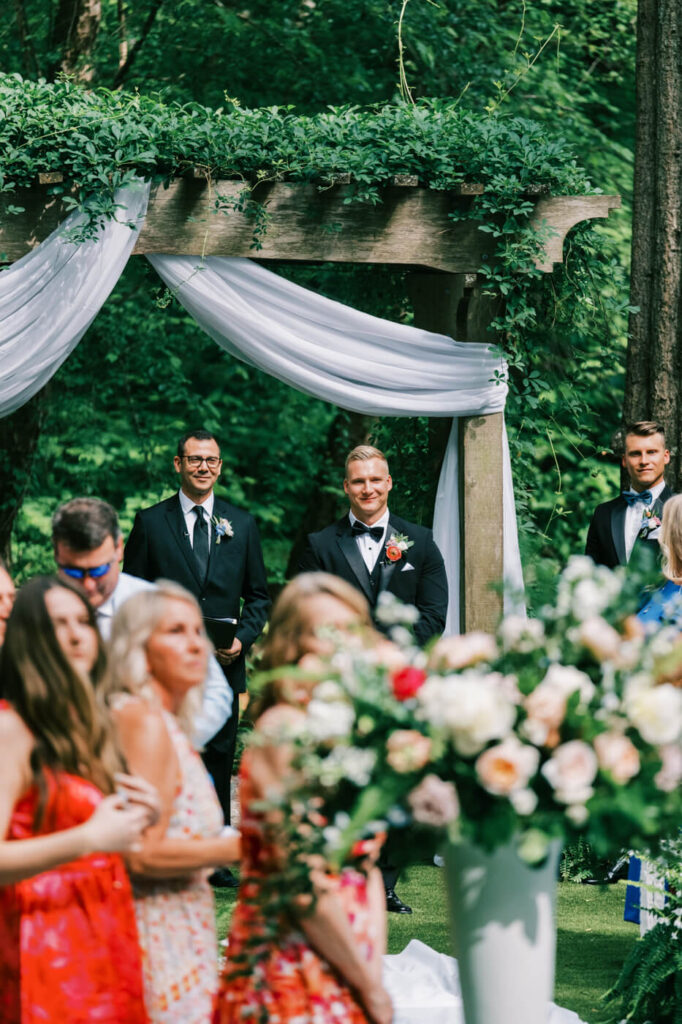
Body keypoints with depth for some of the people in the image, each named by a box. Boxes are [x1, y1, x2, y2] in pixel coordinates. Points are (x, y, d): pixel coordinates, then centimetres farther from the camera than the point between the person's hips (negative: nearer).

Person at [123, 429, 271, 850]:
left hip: (224, 663, 2)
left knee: (219, 759, 4)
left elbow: (259, 595, 13)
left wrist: (243, 638, -4)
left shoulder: (242, 524, 11)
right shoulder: (151, 522, 5)